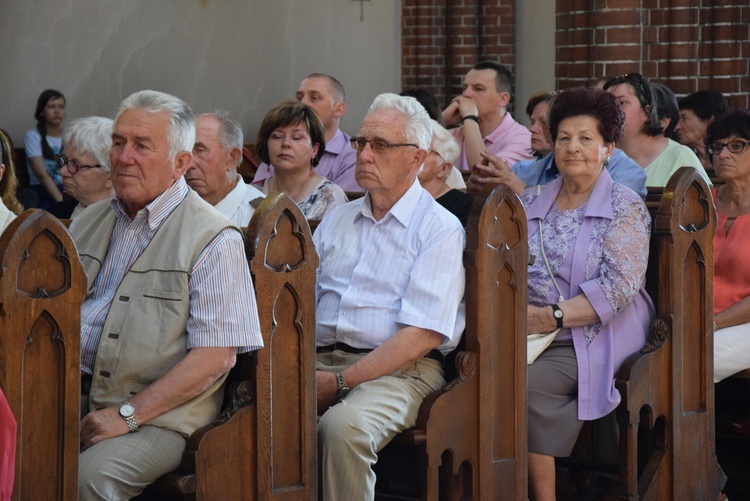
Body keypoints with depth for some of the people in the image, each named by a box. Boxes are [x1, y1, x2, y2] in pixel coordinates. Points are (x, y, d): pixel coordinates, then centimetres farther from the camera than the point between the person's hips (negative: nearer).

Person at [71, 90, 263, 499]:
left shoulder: (214, 239, -5)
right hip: (73, 397, 5)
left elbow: (215, 357, -12)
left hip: (160, 415, -5)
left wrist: (128, 413, -16)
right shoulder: (89, 222, 17)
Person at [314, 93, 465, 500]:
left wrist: (342, 382, -15)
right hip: (319, 359, 5)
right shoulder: (337, 219, 22)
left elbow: (422, 335, -10)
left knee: (342, 427, -36)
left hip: (398, 370, -5)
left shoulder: (439, 229, 1)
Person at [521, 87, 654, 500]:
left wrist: (554, 316, -17)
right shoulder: (530, 203, 16)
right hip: (525, 334, 4)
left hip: (593, 338, -4)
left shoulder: (625, 207, 1)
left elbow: (620, 284, -10)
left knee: (524, 385, -31)